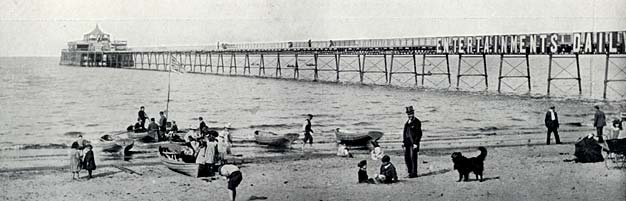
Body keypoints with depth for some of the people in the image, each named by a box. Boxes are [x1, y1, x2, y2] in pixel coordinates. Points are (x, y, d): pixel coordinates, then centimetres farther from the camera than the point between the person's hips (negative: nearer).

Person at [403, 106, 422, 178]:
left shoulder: (417, 122, -8)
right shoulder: (407, 122, 16)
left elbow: (419, 134, -11)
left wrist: (416, 143, -15)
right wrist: (403, 141, 12)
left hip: (414, 143, -8)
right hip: (407, 142, 8)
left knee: (413, 158, -6)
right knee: (407, 157, 8)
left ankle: (414, 173, 1)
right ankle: (410, 172, 20)